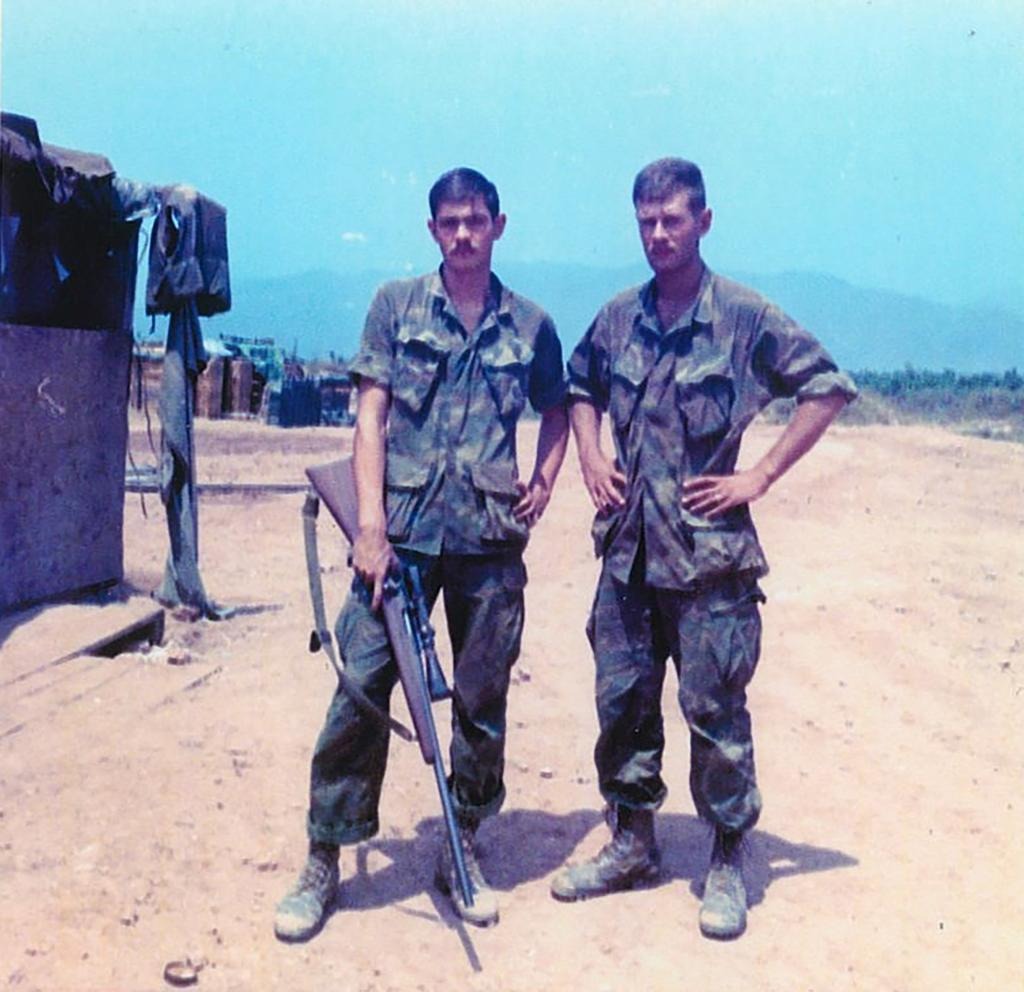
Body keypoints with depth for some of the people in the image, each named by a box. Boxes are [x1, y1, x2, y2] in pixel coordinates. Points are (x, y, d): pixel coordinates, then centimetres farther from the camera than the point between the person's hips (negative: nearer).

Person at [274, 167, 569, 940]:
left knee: (481, 700, 7)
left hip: (490, 537, 2)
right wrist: (371, 525, -9)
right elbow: (370, 415, 0)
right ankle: (323, 862, 9)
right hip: (400, 529, -1)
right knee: (360, 688, -3)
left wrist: (544, 482, 5)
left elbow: (557, 412, 23)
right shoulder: (396, 305, 6)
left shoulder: (531, 325, 10)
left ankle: (463, 850, 24)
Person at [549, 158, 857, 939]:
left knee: (715, 711, 3)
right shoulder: (618, 318, 8)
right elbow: (582, 388, 25)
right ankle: (632, 842, 29)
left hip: (710, 556, -5)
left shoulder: (745, 317, -7)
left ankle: (728, 862, 19)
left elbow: (830, 388, -6)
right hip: (627, 550, 5)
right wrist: (591, 457, 9)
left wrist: (760, 476, -9)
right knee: (621, 701, 12)